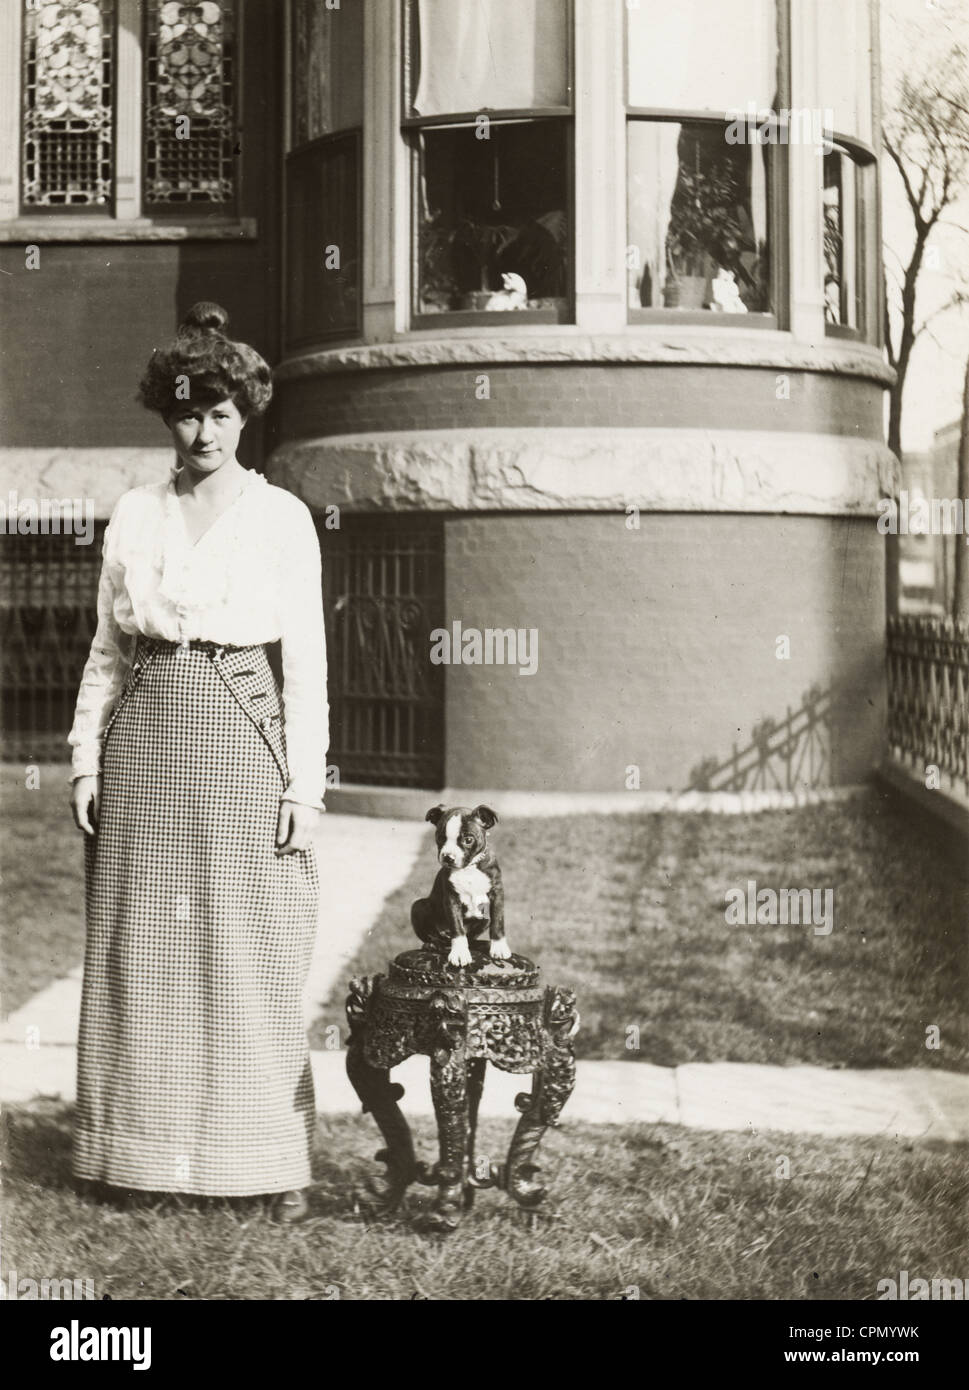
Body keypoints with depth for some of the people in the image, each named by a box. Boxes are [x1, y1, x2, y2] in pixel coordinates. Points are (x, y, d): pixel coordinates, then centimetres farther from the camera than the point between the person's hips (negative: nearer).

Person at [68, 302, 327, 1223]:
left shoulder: (282, 518, 2)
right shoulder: (133, 517, 10)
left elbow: (307, 659, 0)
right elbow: (106, 652, 14)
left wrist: (305, 783, -6)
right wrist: (87, 759, 6)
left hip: (243, 736, -3)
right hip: (145, 740, 3)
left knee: (253, 952, -1)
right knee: (141, 948, 5)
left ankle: (273, 1164, 7)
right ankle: (147, 1151, 16)